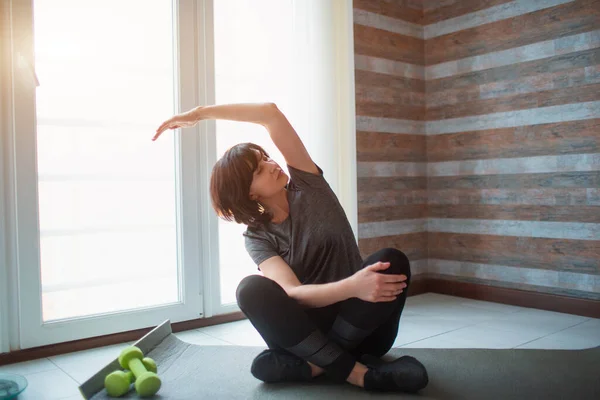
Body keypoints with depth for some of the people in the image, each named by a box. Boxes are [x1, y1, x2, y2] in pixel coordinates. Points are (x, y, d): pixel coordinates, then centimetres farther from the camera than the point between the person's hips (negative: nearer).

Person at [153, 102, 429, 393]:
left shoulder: (307, 185, 1)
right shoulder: (257, 237, -2)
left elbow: (270, 112, -10)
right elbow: (293, 292, -20)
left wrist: (199, 113, -8)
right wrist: (351, 286, -38)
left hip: (363, 328, 1)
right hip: (309, 328, 0)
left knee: (392, 260, -30)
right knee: (252, 289, -29)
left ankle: (313, 364, -26)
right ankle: (358, 373, -30)